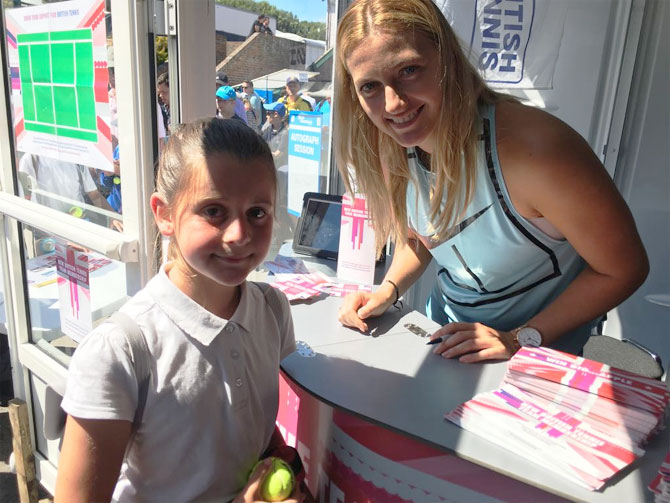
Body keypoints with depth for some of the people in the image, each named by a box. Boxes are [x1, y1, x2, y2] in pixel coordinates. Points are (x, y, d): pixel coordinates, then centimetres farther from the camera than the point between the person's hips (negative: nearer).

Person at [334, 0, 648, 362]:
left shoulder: (535, 150, -30)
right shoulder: (392, 149, -11)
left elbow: (624, 269, -18)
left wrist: (520, 339, -17)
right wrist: (387, 291, -10)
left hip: (542, 336, -2)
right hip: (447, 324, 3)